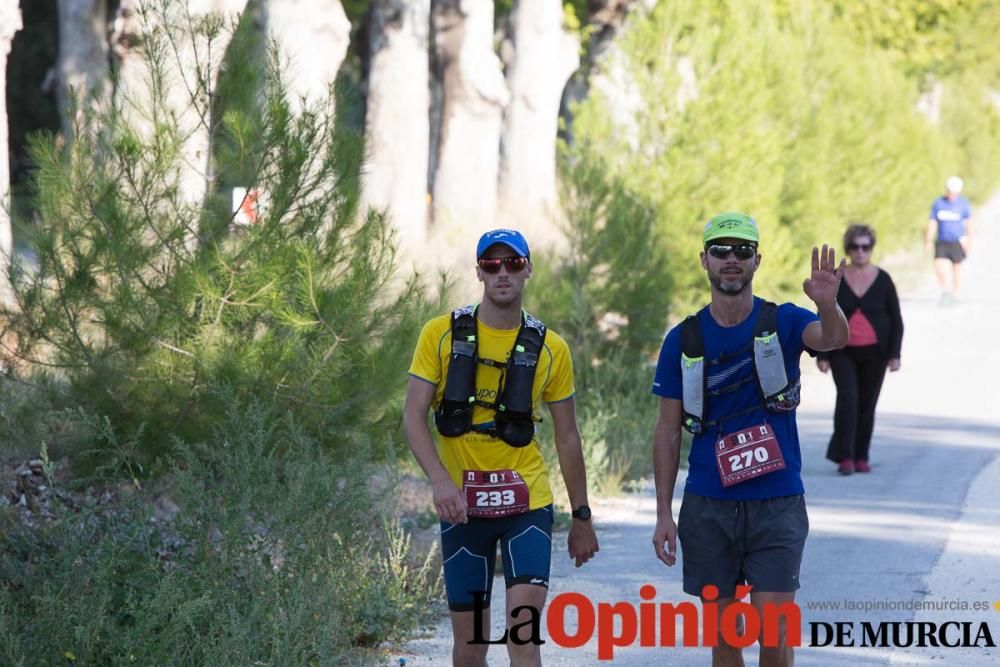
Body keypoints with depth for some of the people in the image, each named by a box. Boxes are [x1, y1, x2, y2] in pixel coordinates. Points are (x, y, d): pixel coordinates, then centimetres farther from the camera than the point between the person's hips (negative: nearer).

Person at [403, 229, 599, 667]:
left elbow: (567, 438, 10)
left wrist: (582, 517, 12)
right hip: (461, 506, 1)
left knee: (523, 628, -14)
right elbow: (413, 416, -4)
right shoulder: (441, 335, 0)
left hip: (527, 502, 0)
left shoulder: (549, 349, 3)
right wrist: (440, 480, -20)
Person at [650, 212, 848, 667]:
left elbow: (832, 339, -23)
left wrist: (827, 305, -47)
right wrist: (663, 514, 1)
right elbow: (668, 430, 7)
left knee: (774, 630, -8)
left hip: (776, 504, -2)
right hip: (707, 508, 2)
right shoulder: (683, 340, 4)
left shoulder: (782, 323, -1)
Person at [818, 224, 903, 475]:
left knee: (867, 405, 5)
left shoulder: (882, 280, 2)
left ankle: (860, 457, 16)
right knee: (847, 399, -15)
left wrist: (894, 355, -4)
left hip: (874, 353, 1)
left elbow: (896, 320, 4)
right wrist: (822, 355, 0)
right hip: (843, 352, -1)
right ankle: (844, 457, -14)